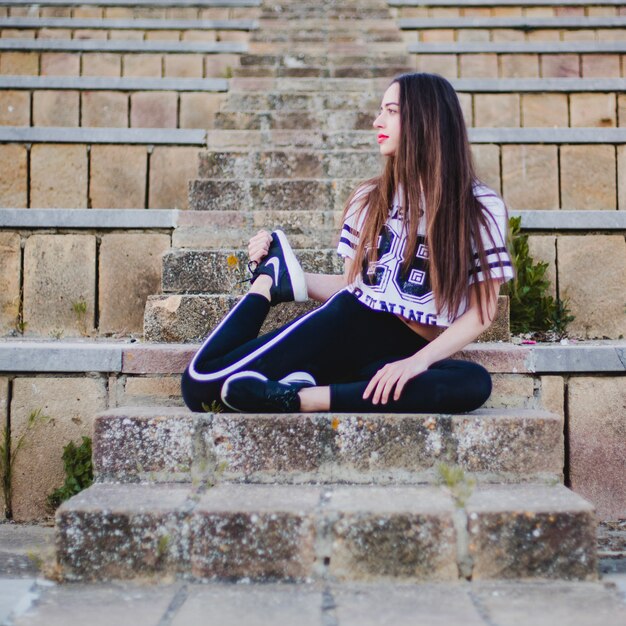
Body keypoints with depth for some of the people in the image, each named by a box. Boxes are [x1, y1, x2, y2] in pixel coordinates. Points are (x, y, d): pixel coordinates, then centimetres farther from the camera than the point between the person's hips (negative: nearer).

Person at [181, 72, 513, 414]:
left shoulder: (481, 207, 2)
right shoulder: (369, 199, 11)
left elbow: (482, 309, -3)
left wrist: (419, 361, -16)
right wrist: (283, 275, 5)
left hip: (406, 352, -1)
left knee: (475, 382, -39)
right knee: (200, 381, -18)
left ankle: (304, 398, -36)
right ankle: (271, 277, 4)